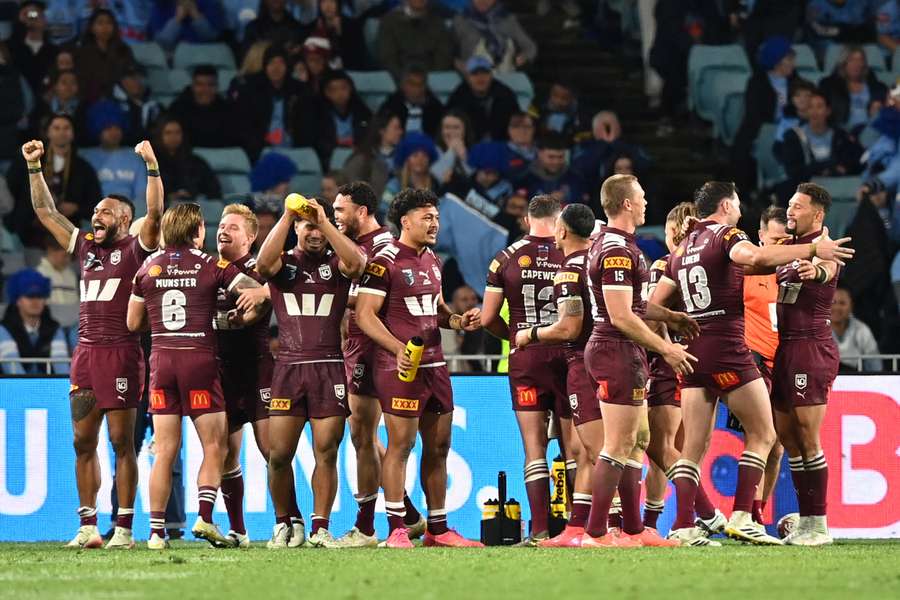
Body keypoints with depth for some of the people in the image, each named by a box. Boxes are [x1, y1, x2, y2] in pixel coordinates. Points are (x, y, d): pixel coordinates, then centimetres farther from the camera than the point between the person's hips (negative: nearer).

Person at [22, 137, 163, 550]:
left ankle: (124, 528, -4)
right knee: (83, 442, 5)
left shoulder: (135, 249, 2)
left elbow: (155, 213, -13)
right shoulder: (84, 248, 17)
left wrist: (152, 167, -21)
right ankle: (87, 526, 8)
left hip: (121, 353, -6)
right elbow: (46, 211, 21)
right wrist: (34, 168, 15)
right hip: (85, 352, 6)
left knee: (121, 441, -4)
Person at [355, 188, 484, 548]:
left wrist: (458, 322, 7)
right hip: (401, 366, -9)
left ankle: (438, 529, 18)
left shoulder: (431, 261, 17)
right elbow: (365, 314, -14)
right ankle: (397, 530, -5)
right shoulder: (385, 262, -10)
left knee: (438, 446, 11)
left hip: (434, 365, 9)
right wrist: (398, 348, -25)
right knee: (401, 444, -8)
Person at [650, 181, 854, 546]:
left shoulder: (682, 250, 18)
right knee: (762, 436, 2)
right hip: (728, 350, -7)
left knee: (694, 447, 7)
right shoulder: (726, 235, -4)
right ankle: (741, 518, -10)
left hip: (693, 352, 7)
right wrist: (813, 250, -30)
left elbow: (654, 305, 19)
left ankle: (682, 527, -1)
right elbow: (756, 257, -27)